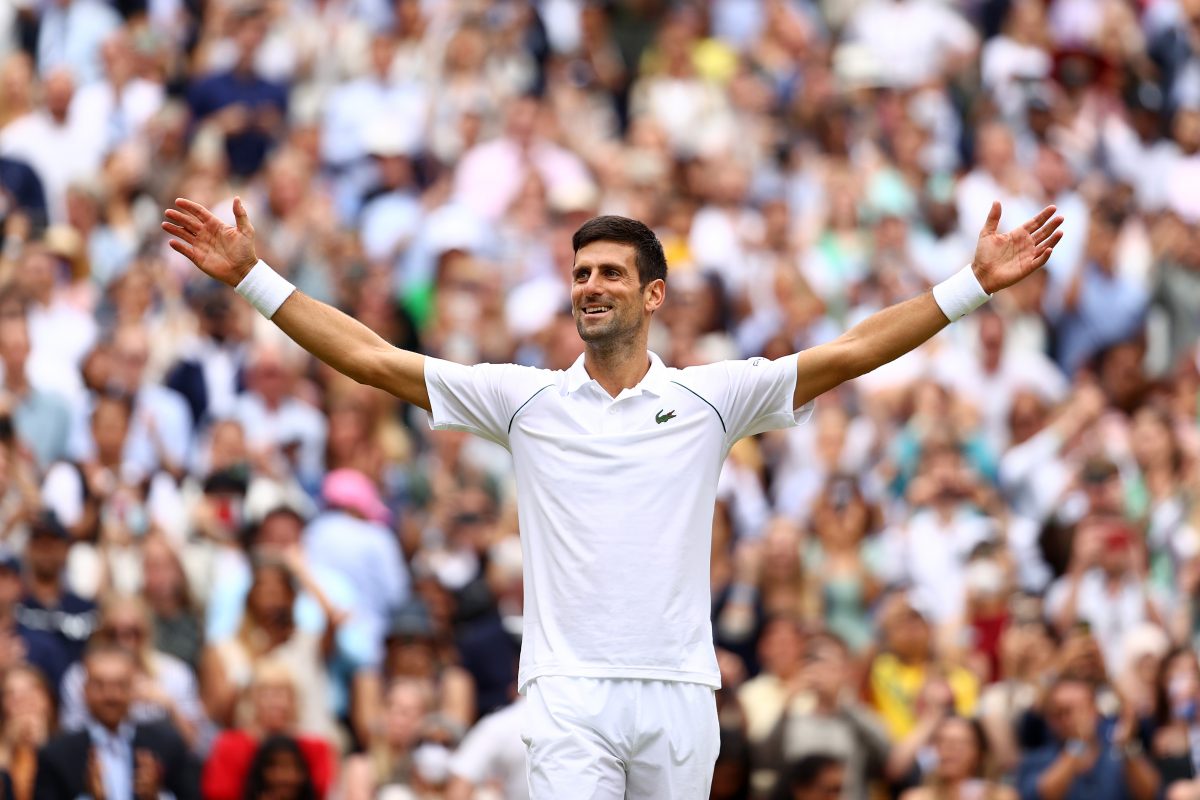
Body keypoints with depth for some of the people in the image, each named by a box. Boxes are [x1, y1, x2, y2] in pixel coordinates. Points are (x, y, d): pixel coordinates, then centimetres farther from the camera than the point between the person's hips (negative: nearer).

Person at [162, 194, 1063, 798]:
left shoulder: (710, 397, 7)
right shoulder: (527, 399, 7)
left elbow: (850, 353, 2)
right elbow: (373, 359, 5)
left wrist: (973, 286, -5)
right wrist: (255, 278, 0)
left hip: (678, 693, 1)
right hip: (569, 694, -1)